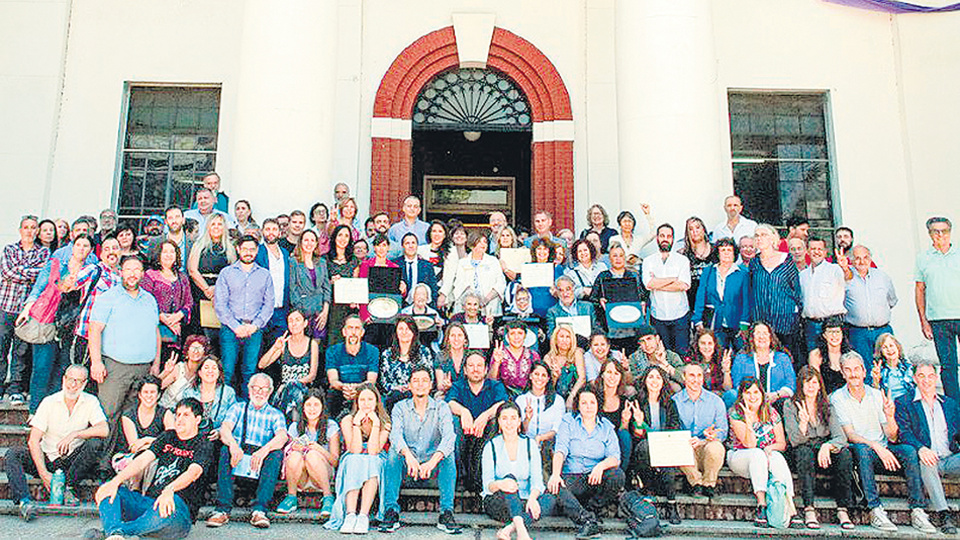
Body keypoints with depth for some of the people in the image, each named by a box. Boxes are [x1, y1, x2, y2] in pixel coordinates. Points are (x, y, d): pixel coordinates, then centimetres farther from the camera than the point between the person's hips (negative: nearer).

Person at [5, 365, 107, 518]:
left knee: (95, 443, -27)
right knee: (12, 455, -20)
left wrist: (75, 434, -29)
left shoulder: (91, 402, -4)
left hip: (73, 460, -1)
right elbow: (33, 441, -12)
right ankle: (23, 501, -36)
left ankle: (70, 487, -19)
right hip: (47, 459, 1)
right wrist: (43, 473, -22)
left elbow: (103, 430, -16)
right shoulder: (49, 402, -6)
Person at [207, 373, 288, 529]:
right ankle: (223, 509, -33)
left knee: (277, 453, -30)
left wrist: (264, 450, -30)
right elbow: (225, 428, -4)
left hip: (261, 463, 0)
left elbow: (282, 436, -8)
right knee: (225, 450, -29)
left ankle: (259, 510, -38)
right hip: (237, 457, 1)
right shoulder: (238, 408, 17)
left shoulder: (275, 415, 13)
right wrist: (233, 444, -28)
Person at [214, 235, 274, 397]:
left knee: (250, 370, 0)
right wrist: (236, 326, -10)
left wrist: (255, 325, -7)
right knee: (227, 370, -7)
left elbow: (269, 305, 7)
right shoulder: (226, 273, 7)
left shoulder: (265, 275, 12)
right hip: (230, 328, -1)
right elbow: (219, 304, 1)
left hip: (255, 329, 1)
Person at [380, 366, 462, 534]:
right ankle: (391, 511, -27)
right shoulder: (400, 407, -1)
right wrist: (408, 455, -43)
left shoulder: (441, 407, -2)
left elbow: (449, 437, -20)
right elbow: (395, 435, -20)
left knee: (449, 455, -28)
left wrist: (433, 461, -39)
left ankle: (447, 512, -28)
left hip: (433, 465, 0)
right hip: (407, 467, 0)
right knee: (393, 451, -27)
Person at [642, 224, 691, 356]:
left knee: (682, 353, 1)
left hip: (680, 315, -1)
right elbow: (648, 283, -12)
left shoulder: (682, 260, 4)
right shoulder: (648, 261, 5)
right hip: (658, 316, 1)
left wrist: (658, 283, -10)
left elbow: (683, 285, -11)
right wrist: (673, 279, -10)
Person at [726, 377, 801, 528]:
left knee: (777, 457, -31)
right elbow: (750, 444, -18)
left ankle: (791, 509, -38)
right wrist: (749, 419, -29)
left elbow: (782, 444, 4)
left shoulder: (771, 413, 3)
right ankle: (761, 504, -41)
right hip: (740, 457, -2)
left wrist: (771, 447, -18)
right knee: (757, 454, -35)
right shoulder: (736, 413, -8)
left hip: (768, 457, 2)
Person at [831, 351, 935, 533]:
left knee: (909, 450, -23)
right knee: (862, 449, -35)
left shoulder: (877, 395, 5)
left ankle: (918, 511, -22)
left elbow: (892, 437, 1)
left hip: (882, 449, 4)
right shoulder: (837, 398, -4)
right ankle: (875, 511, -35)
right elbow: (849, 435, -14)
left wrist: (890, 416, -19)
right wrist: (876, 447, -29)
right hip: (857, 451, -3)